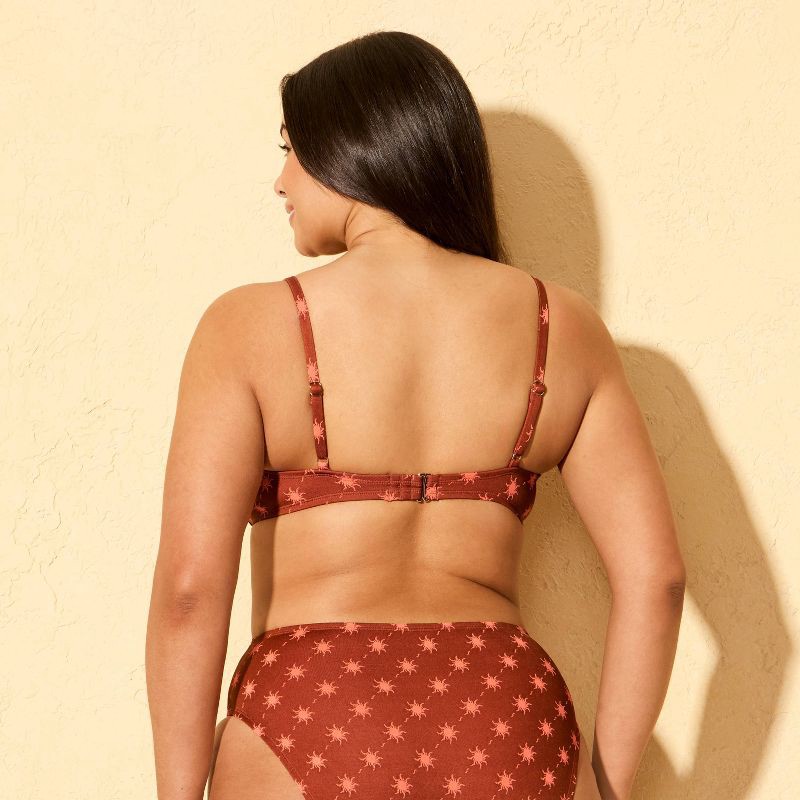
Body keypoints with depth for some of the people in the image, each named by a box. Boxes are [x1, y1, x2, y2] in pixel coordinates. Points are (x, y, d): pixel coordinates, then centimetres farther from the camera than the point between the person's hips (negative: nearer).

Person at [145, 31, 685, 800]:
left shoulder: (251, 326, -4)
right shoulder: (561, 326, 5)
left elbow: (189, 585, -11)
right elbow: (654, 572, 2)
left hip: (308, 721, -3)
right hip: (510, 730, 3)